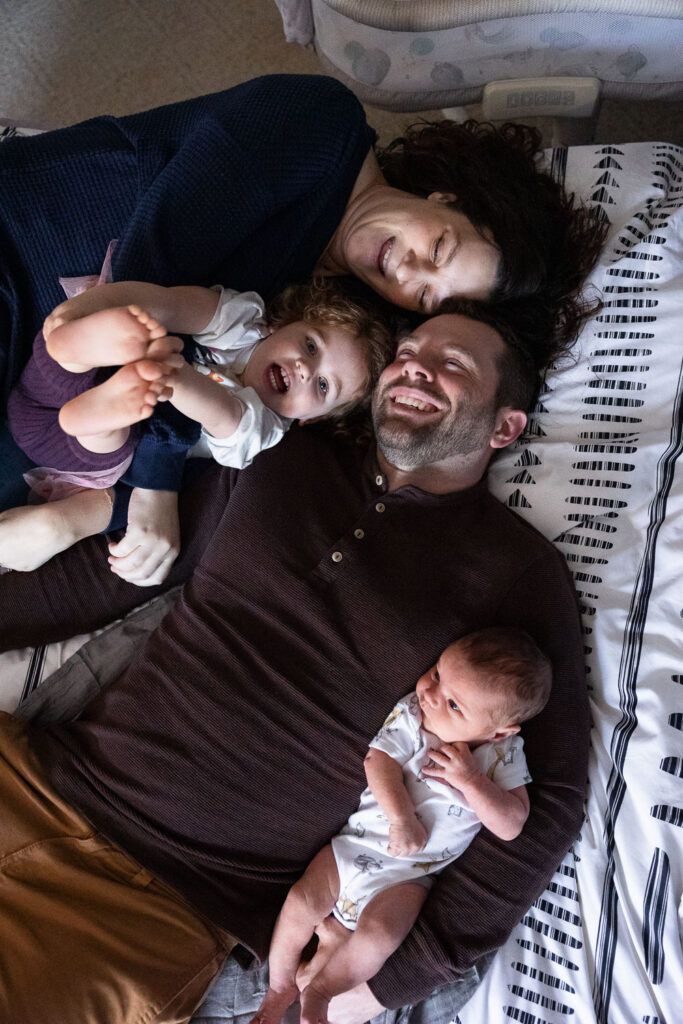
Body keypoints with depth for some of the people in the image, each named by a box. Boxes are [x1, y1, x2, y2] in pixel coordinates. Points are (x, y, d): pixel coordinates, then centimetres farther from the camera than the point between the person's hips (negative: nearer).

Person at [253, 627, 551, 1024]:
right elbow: (380, 761, -18)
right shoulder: (410, 714, -9)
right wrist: (402, 819, -29)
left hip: (409, 874, -1)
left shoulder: (504, 753, -10)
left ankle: (318, 991, 7)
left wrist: (470, 779, -26)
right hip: (358, 841, 2)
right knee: (302, 902, -9)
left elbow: (512, 825, -14)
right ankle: (279, 988, 16)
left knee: (377, 935, -20)